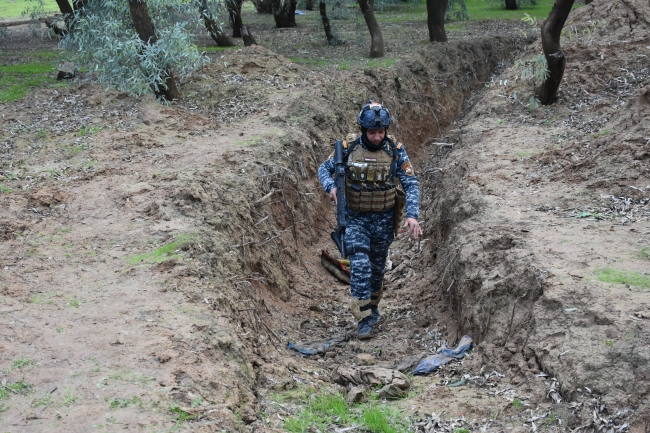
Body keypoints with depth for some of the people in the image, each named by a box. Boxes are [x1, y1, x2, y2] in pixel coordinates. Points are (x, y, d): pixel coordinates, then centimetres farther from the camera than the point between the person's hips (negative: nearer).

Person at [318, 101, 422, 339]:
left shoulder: (395, 150, -9)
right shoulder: (349, 147, -9)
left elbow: (411, 184, -9)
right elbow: (324, 169, 1)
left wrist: (412, 215, -22)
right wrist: (331, 186, -21)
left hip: (383, 219, 1)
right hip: (355, 218, -1)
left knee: (377, 267, 15)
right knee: (360, 265, -15)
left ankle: (373, 307, 38)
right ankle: (364, 319, -10)